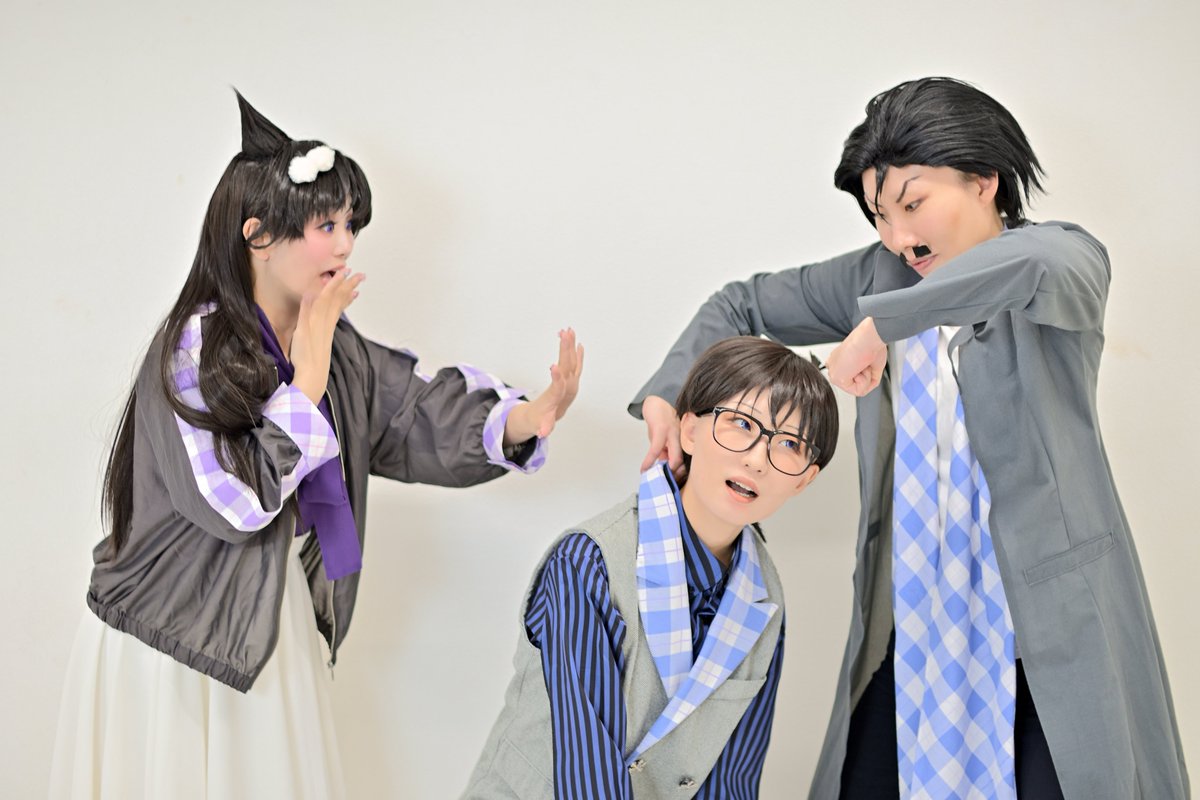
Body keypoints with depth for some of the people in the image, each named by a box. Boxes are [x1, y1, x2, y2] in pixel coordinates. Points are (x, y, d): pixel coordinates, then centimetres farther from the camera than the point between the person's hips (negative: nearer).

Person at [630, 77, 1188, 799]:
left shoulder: (1071, 260, -5)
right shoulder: (879, 277, 9)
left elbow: (1037, 264, -31)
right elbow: (745, 305, 18)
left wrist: (881, 323, -26)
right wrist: (667, 393, 3)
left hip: (1050, 608, -4)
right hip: (912, 609, 4)